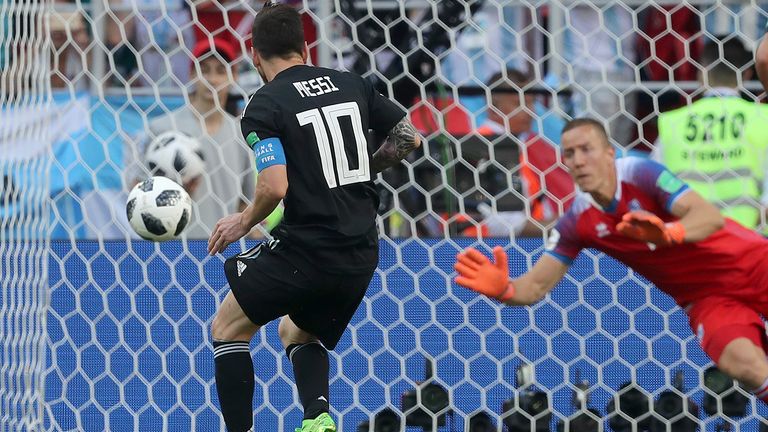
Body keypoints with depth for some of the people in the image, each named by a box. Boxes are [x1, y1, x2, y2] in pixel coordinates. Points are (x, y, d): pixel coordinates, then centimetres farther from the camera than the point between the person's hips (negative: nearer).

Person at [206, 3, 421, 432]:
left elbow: (275, 187, -21)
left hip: (306, 248, -6)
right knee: (298, 333, 27)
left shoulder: (264, 106, -9)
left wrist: (244, 222, -2)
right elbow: (410, 135, 11)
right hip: (361, 255, 6)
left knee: (228, 327, 14)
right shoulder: (351, 84, 7)